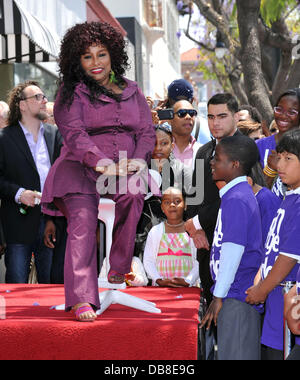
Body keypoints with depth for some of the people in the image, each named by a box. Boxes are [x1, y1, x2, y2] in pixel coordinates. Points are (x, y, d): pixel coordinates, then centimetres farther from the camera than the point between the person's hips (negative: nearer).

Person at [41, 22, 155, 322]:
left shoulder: (131, 91, 19)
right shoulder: (71, 93, 7)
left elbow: (147, 131, 14)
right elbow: (74, 134, -8)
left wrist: (137, 160, -9)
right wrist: (101, 162, -26)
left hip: (126, 170, 3)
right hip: (81, 170, -2)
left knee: (133, 196, -32)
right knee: (82, 220, -27)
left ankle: (119, 271, -19)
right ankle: (82, 299, -33)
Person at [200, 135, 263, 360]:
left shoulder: (236, 199, -16)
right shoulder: (241, 194, 15)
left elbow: (233, 249, -20)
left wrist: (219, 296, -16)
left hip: (237, 297, -10)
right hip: (241, 294, 10)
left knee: (235, 354, -4)